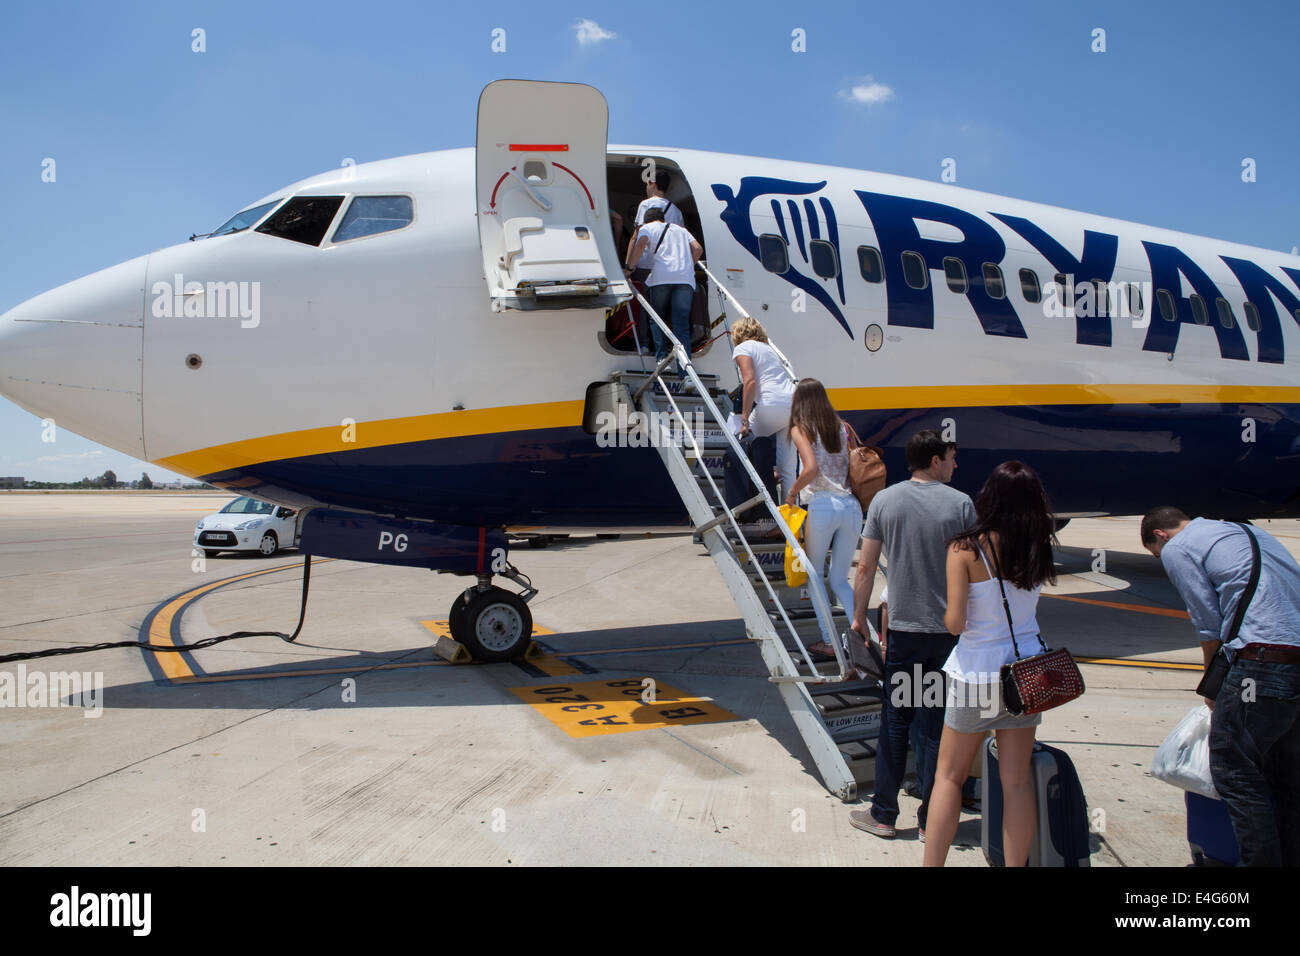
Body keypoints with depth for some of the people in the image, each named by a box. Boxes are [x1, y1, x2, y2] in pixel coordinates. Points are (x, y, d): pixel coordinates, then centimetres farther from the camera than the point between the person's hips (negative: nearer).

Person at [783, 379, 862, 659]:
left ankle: (829, 640, 10)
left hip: (821, 506, -5)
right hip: (851, 506, 5)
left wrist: (792, 492, -2)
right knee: (840, 581, 15)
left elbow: (811, 468, -16)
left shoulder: (800, 429, 0)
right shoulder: (841, 427, 15)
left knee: (814, 576, 12)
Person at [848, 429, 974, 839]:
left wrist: (858, 618, 9)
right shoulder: (961, 504, -4)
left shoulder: (884, 501, 1)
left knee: (894, 722, 9)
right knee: (938, 725, 7)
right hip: (950, 632, -1)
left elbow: (865, 568, 0)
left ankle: (883, 815, 16)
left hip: (902, 628, 1)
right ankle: (930, 818, 16)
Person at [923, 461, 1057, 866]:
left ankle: (932, 863, 16)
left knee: (949, 776, 10)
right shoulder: (1037, 549, -4)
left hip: (977, 675, -3)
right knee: (1017, 779, 11)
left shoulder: (966, 550, -15)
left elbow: (955, 622, -16)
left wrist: (946, 613, 4)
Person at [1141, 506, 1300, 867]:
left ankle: (1261, 860, 2)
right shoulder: (1249, 531, 26)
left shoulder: (1177, 548, 3)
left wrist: (1214, 688, 16)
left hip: (1267, 658, -8)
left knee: (1233, 771, 1)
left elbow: (1210, 627, 1)